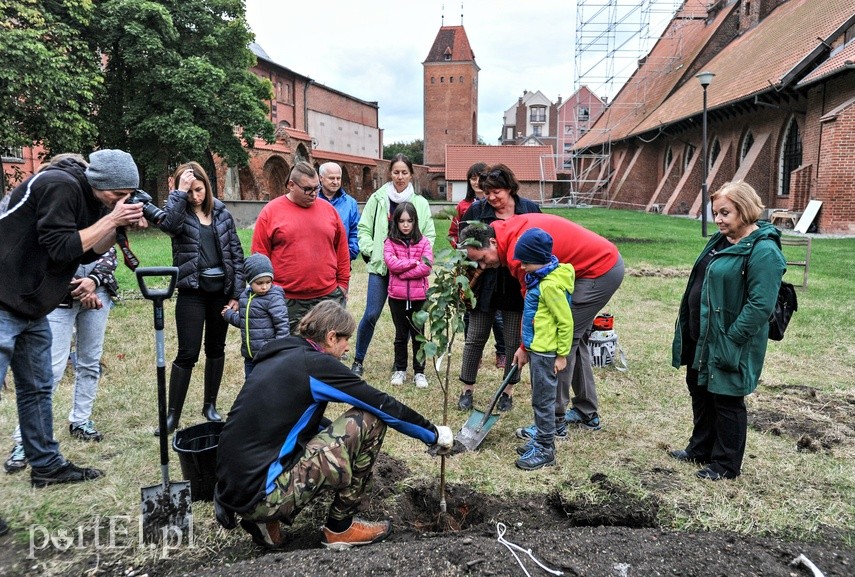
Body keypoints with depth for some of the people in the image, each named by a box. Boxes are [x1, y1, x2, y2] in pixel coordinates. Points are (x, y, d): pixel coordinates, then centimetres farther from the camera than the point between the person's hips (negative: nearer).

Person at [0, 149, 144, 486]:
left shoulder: (87, 195, 8)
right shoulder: (60, 185, -18)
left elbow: (88, 252, 10)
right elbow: (60, 249, -21)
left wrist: (120, 225, -3)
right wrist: (110, 219, -17)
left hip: (32, 308, 9)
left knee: (38, 389, 15)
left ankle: (46, 465, 27)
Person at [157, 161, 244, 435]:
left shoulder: (222, 213, 4)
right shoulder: (180, 214, -2)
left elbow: (236, 254, 4)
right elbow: (167, 223, -28)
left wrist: (236, 294, 0)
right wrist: (179, 192, -20)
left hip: (221, 290, 3)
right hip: (192, 292, -3)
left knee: (216, 348, 13)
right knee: (188, 353, -4)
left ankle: (210, 405, 27)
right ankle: (172, 414, 8)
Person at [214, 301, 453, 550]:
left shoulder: (281, 357, 13)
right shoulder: (315, 363, -11)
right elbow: (384, 405, -6)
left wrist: (344, 438, 34)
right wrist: (434, 434, 7)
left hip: (234, 489, 9)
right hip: (260, 493, -9)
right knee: (369, 420, -7)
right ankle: (340, 528, 8)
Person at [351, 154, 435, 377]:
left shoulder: (420, 203, 5)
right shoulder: (378, 199, 2)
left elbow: (429, 235, 6)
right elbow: (364, 229, 4)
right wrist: (371, 252, -7)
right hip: (380, 267, -1)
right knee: (371, 315, -4)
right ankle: (358, 361, 13)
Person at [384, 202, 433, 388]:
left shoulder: (423, 242, 1)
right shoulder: (390, 242, 1)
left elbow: (427, 268, -11)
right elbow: (391, 263, -15)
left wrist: (402, 272, -13)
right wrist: (415, 262, -13)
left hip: (419, 296, 0)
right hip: (397, 296, 0)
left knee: (418, 334, 8)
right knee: (401, 334, 13)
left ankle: (419, 372, 18)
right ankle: (399, 370, 25)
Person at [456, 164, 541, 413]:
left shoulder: (529, 209, -3)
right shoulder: (476, 210, -4)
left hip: (517, 287, 0)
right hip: (485, 287, 0)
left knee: (514, 341, 9)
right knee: (475, 338, 7)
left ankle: (508, 390, 26)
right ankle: (467, 389, 23)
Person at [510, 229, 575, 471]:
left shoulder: (551, 285, -22)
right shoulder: (540, 278, 7)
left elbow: (566, 321, -20)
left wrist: (562, 355, -15)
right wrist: (526, 348, 20)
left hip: (546, 351, -10)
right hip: (536, 347, 10)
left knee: (543, 398, -1)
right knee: (542, 395, 20)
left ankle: (544, 449, 9)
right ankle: (554, 427, 35)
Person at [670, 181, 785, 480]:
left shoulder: (763, 251, -19)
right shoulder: (720, 240, 10)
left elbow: (760, 305, -24)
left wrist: (730, 339, -23)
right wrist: (685, 328, 12)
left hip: (728, 344, -9)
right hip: (699, 338, 9)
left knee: (726, 401, 6)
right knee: (699, 392, 20)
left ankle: (726, 464, 24)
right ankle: (700, 450, 38)